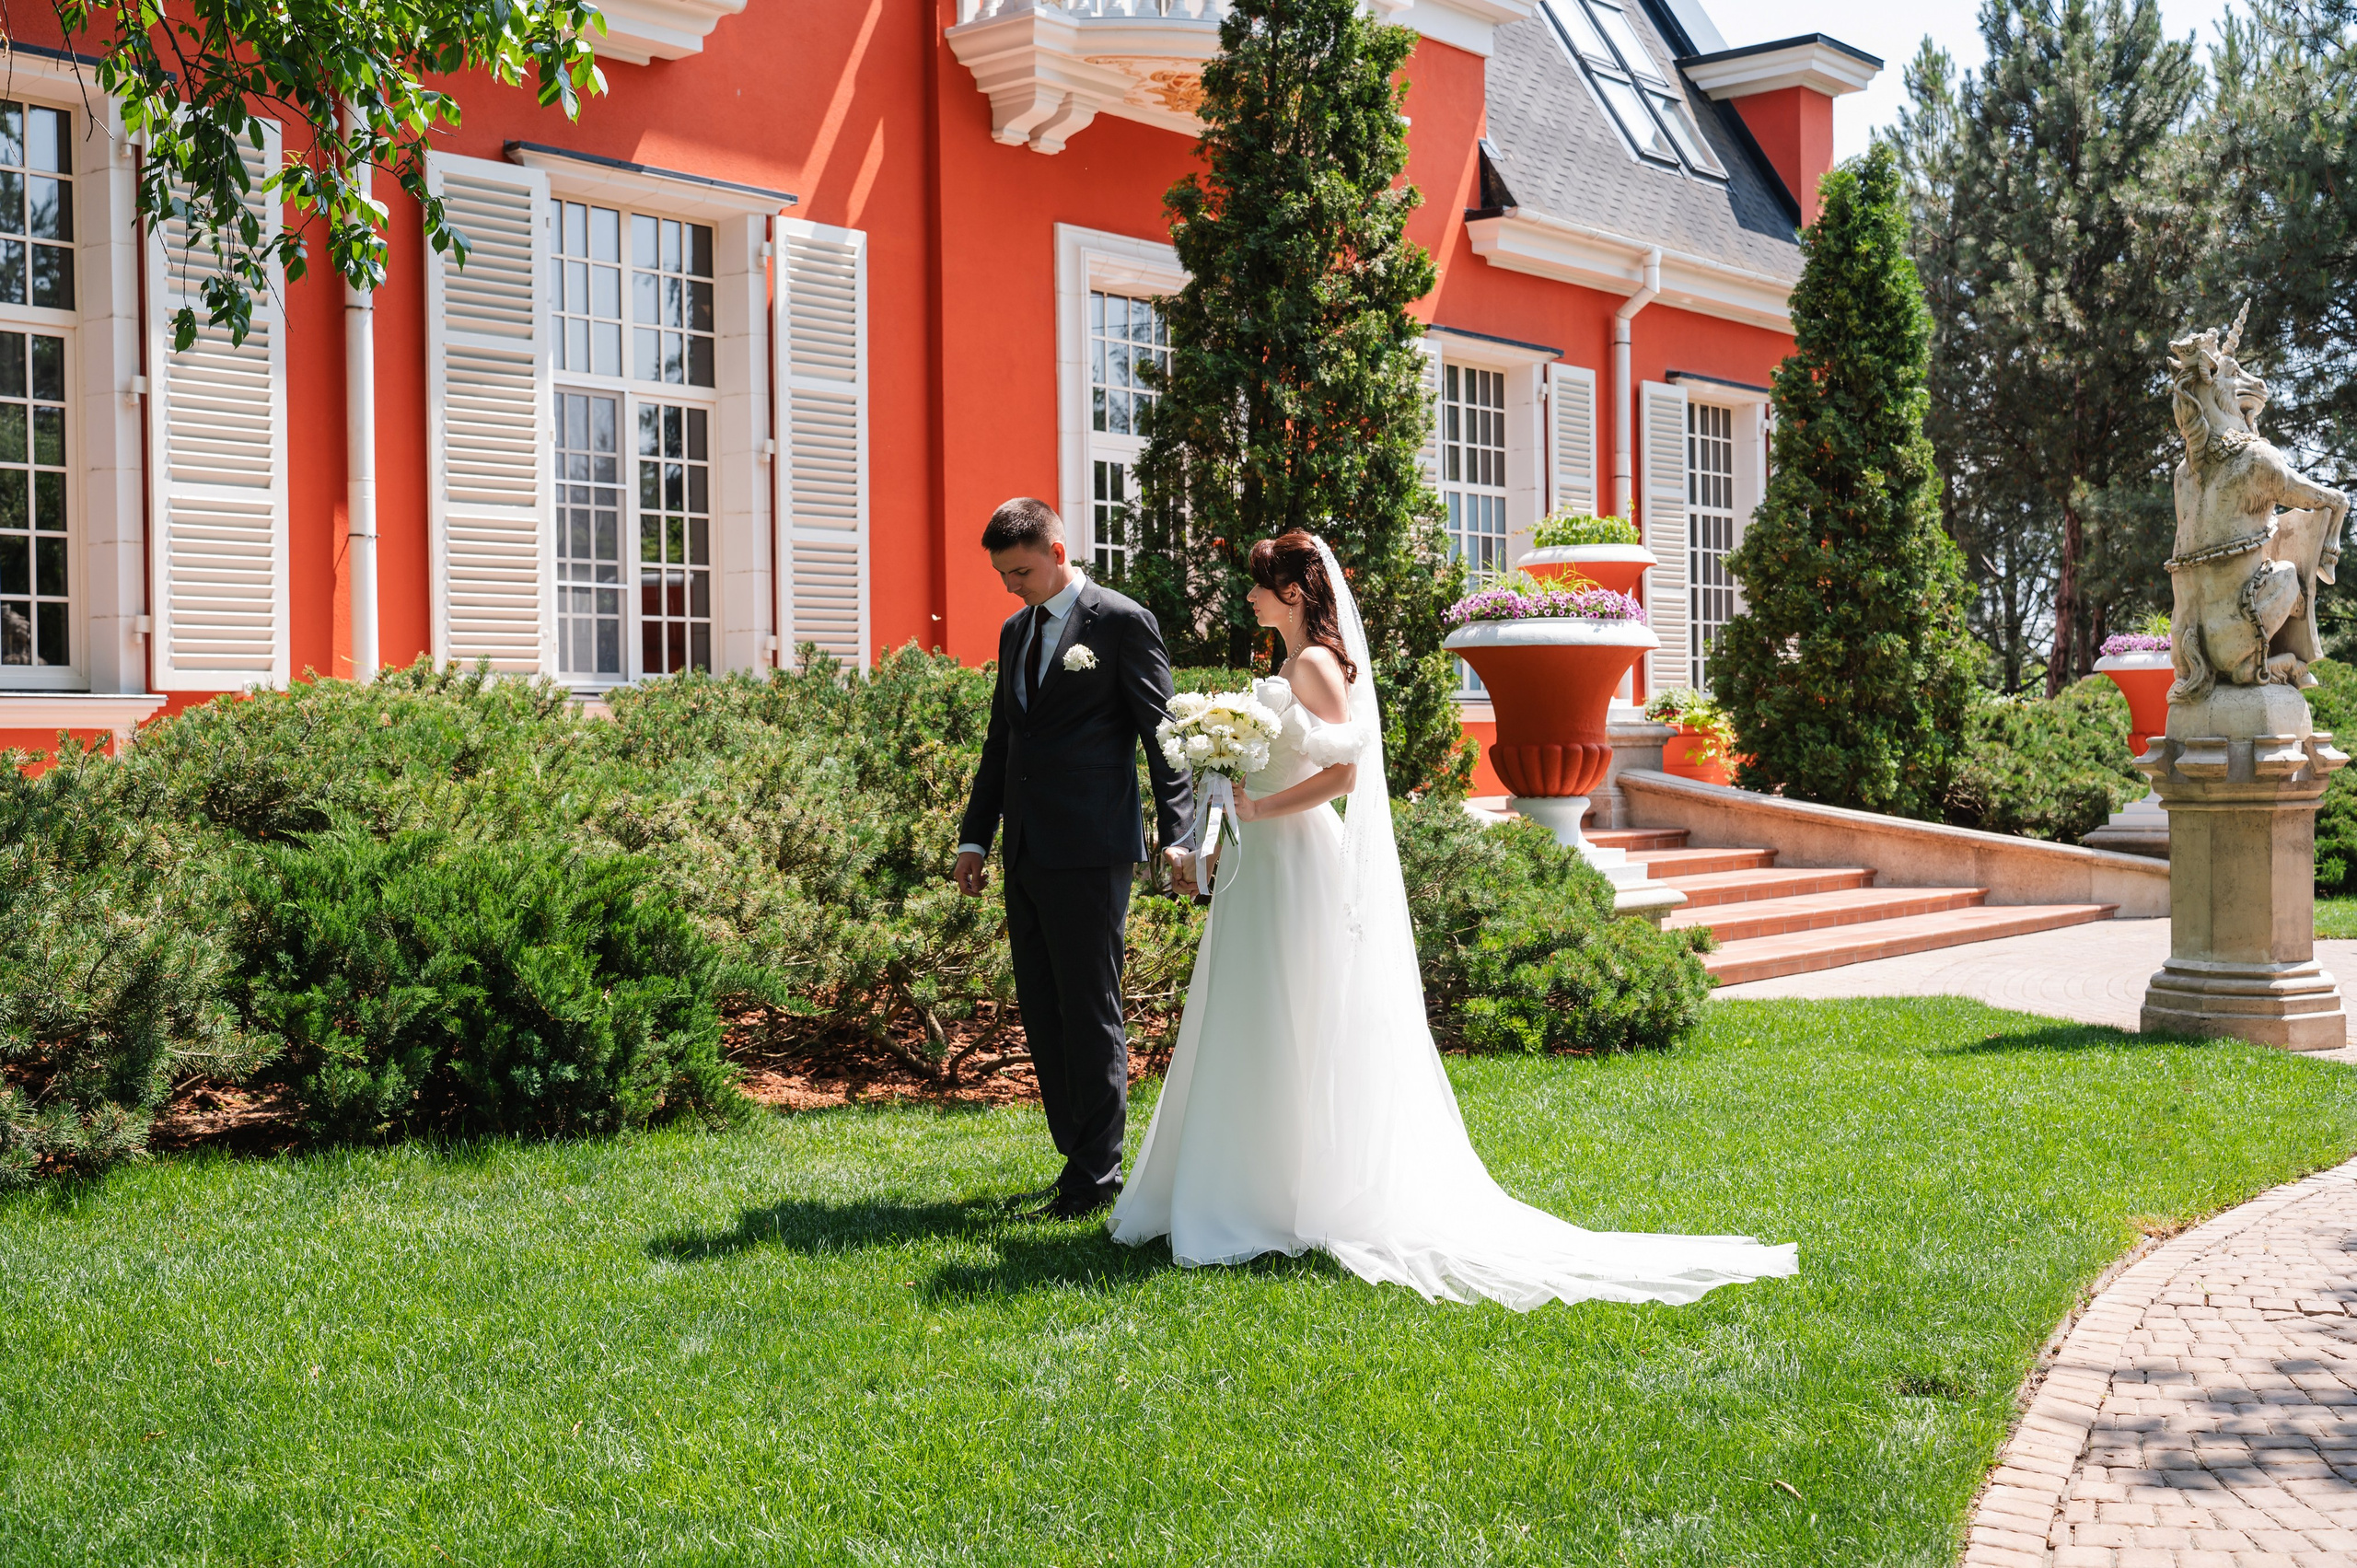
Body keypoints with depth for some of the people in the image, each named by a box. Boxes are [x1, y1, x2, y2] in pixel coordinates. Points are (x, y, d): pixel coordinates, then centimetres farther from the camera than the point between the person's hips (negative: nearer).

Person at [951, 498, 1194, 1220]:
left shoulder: (1122, 624, -5)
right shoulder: (1015, 631, 16)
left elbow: (1163, 734, -7)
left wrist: (1177, 835, -15)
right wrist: (975, 837, 17)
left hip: (1090, 853, -8)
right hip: (1027, 854, 8)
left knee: (1090, 1013, -3)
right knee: (1042, 1014, 11)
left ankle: (1097, 1175, 5)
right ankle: (1079, 1161, 20)